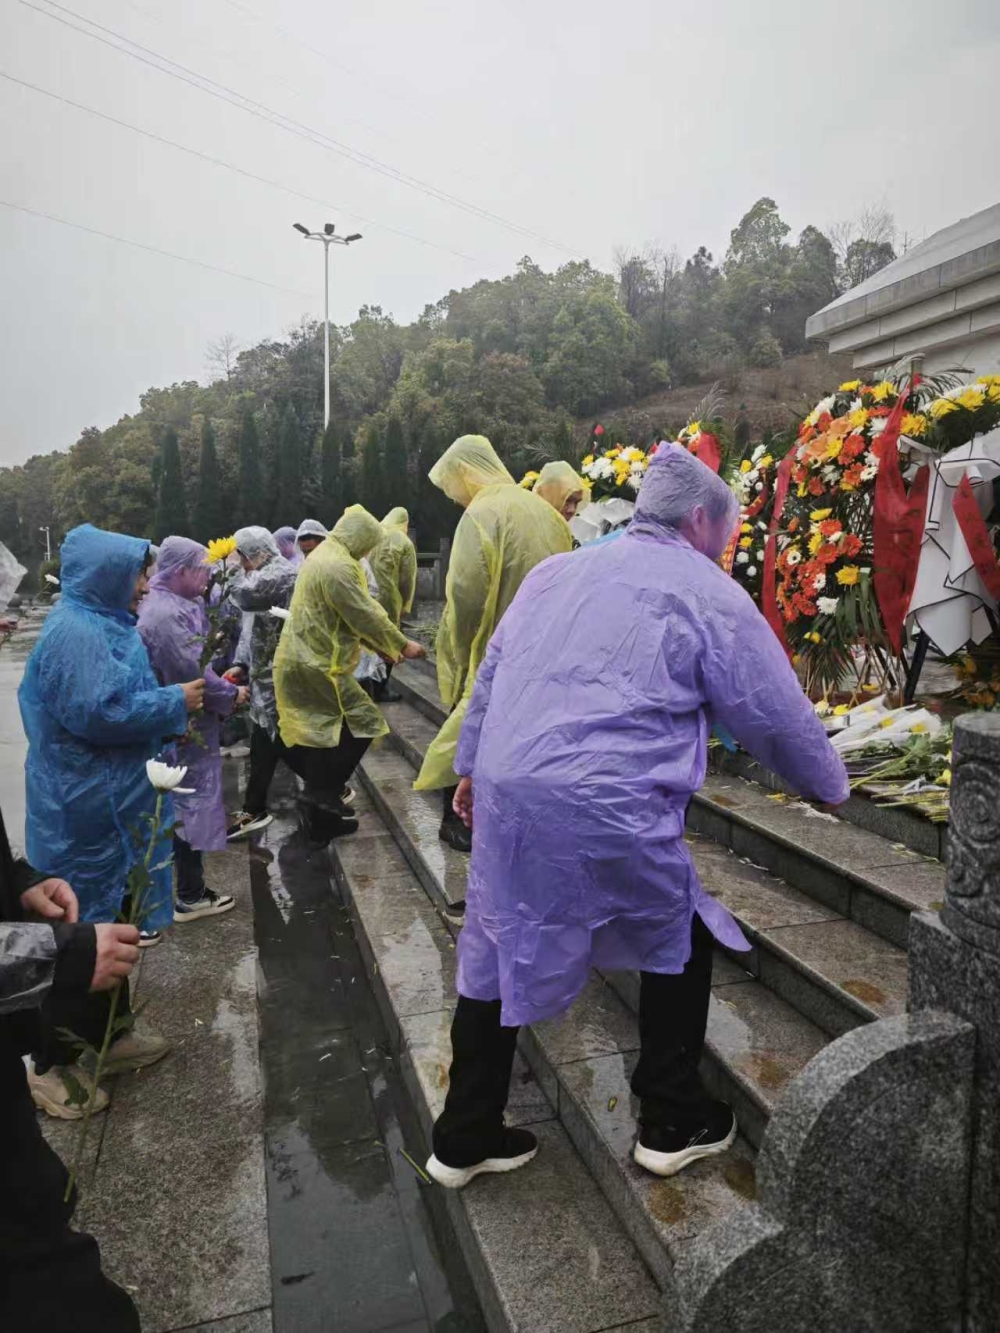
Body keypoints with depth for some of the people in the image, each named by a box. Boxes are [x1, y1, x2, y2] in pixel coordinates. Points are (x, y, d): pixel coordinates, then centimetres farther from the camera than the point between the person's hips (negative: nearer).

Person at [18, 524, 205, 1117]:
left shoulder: (103, 624, 12)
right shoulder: (74, 632, -20)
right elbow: (97, 713, -27)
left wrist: (178, 699, 6)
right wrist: (175, 703, -17)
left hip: (112, 800, 10)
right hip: (87, 808, -10)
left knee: (112, 922, 19)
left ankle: (107, 1035, 34)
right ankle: (48, 1063, 18)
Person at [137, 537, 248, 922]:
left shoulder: (170, 605, 9)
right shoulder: (166, 614, -25)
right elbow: (192, 674, -26)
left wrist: (220, 679, 4)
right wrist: (232, 695, -11)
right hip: (185, 727, -11)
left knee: (185, 803, 19)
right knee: (193, 804, 0)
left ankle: (189, 885, 34)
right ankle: (190, 897, 12)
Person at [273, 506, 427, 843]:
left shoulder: (323, 555, 17)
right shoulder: (338, 566, -18)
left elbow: (351, 616, 20)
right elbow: (365, 615, -17)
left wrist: (386, 648, 17)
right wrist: (402, 645, -4)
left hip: (301, 661, 10)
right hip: (317, 665, -10)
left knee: (322, 735, 14)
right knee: (362, 723, -2)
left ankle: (320, 816, 21)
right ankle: (323, 794, 0)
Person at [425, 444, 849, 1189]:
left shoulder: (555, 572, 18)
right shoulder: (711, 595, 0)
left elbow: (490, 678, 21)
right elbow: (779, 719, 7)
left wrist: (472, 767, 30)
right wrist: (831, 787, 24)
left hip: (505, 791, 6)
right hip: (606, 810, -6)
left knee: (497, 955, 19)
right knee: (681, 940, 18)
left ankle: (466, 1136, 32)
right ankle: (672, 1123, 30)